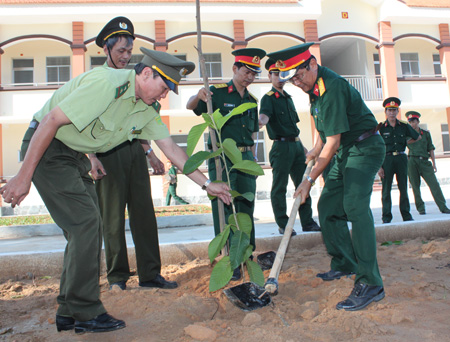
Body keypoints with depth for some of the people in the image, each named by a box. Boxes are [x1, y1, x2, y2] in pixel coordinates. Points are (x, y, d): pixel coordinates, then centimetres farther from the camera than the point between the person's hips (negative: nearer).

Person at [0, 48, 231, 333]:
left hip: (76, 155, 9)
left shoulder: (147, 109, 3)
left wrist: (206, 184, 5)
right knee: (85, 223, -14)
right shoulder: (106, 83, -24)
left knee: (88, 226, 5)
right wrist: (24, 175, -24)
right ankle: (86, 314, -1)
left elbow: (171, 147, 7)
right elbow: (51, 120, -25)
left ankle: (70, 314, 17)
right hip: (47, 147, -9)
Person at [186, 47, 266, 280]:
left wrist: (253, 162, 16)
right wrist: (198, 96, -37)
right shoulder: (218, 93, -2)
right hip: (221, 158, -6)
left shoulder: (251, 101, 16)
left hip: (245, 158, 6)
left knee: (246, 207, 10)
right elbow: (190, 106, -15)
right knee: (224, 208, -5)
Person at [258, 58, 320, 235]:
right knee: (279, 187, -3)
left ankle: (307, 222, 16)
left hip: (296, 146, 8)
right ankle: (283, 225, 5)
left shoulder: (288, 98, 20)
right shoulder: (268, 98, -4)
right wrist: (261, 121, -48)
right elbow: (265, 114, -25)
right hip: (281, 146, -8)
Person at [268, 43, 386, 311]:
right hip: (345, 153, 10)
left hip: (365, 149, -10)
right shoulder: (315, 86, 7)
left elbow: (333, 141, -25)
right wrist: (316, 150, 15)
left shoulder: (332, 87, -24)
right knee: (328, 206, 9)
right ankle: (344, 264, 21)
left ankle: (370, 284, -22)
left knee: (355, 206, -23)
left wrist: (310, 179, -21)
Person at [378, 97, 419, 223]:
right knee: (386, 189, -2)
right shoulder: (381, 128, 1)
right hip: (387, 159, -2)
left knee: (403, 188, 5)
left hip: (401, 158, 2)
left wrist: (404, 144, 15)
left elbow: (417, 137, 24)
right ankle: (387, 216, 6)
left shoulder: (404, 126, 10)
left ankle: (406, 214, 15)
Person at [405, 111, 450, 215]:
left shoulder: (426, 133, 13)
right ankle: (420, 208, 9)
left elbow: (431, 149, 13)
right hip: (412, 162, -1)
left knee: (434, 184, -7)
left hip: (424, 161, 1)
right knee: (415, 186, 0)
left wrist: (434, 163, 8)